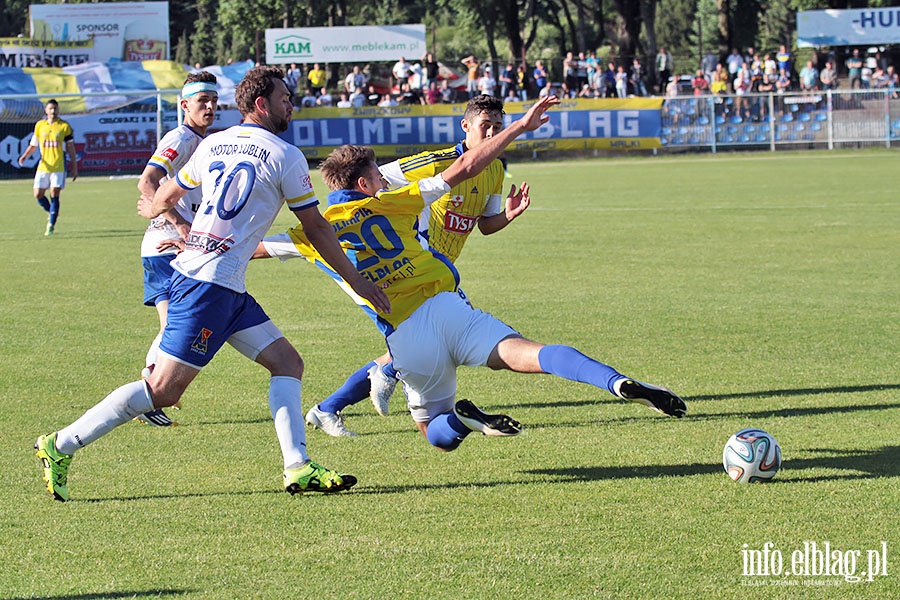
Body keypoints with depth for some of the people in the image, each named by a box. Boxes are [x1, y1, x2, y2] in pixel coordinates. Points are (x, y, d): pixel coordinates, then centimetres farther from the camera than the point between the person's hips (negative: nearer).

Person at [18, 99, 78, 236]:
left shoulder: (65, 126, 0)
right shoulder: (39, 125, 7)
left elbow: (71, 148, 4)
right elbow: (33, 145, 13)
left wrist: (74, 167, 2)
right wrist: (24, 156, -5)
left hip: (59, 167, -3)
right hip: (43, 167, 3)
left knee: (54, 194, -11)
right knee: (38, 194, 1)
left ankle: (51, 225, -4)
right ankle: (52, 213, 27)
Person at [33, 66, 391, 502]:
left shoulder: (212, 144, 13)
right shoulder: (285, 156, -6)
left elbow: (168, 194, 27)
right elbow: (316, 228, 0)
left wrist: (153, 210, 52)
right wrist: (357, 282, 10)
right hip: (210, 283, -9)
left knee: (287, 362, 7)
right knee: (163, 391, -8)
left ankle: (297, 468, -1)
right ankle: (62, 446, -4)